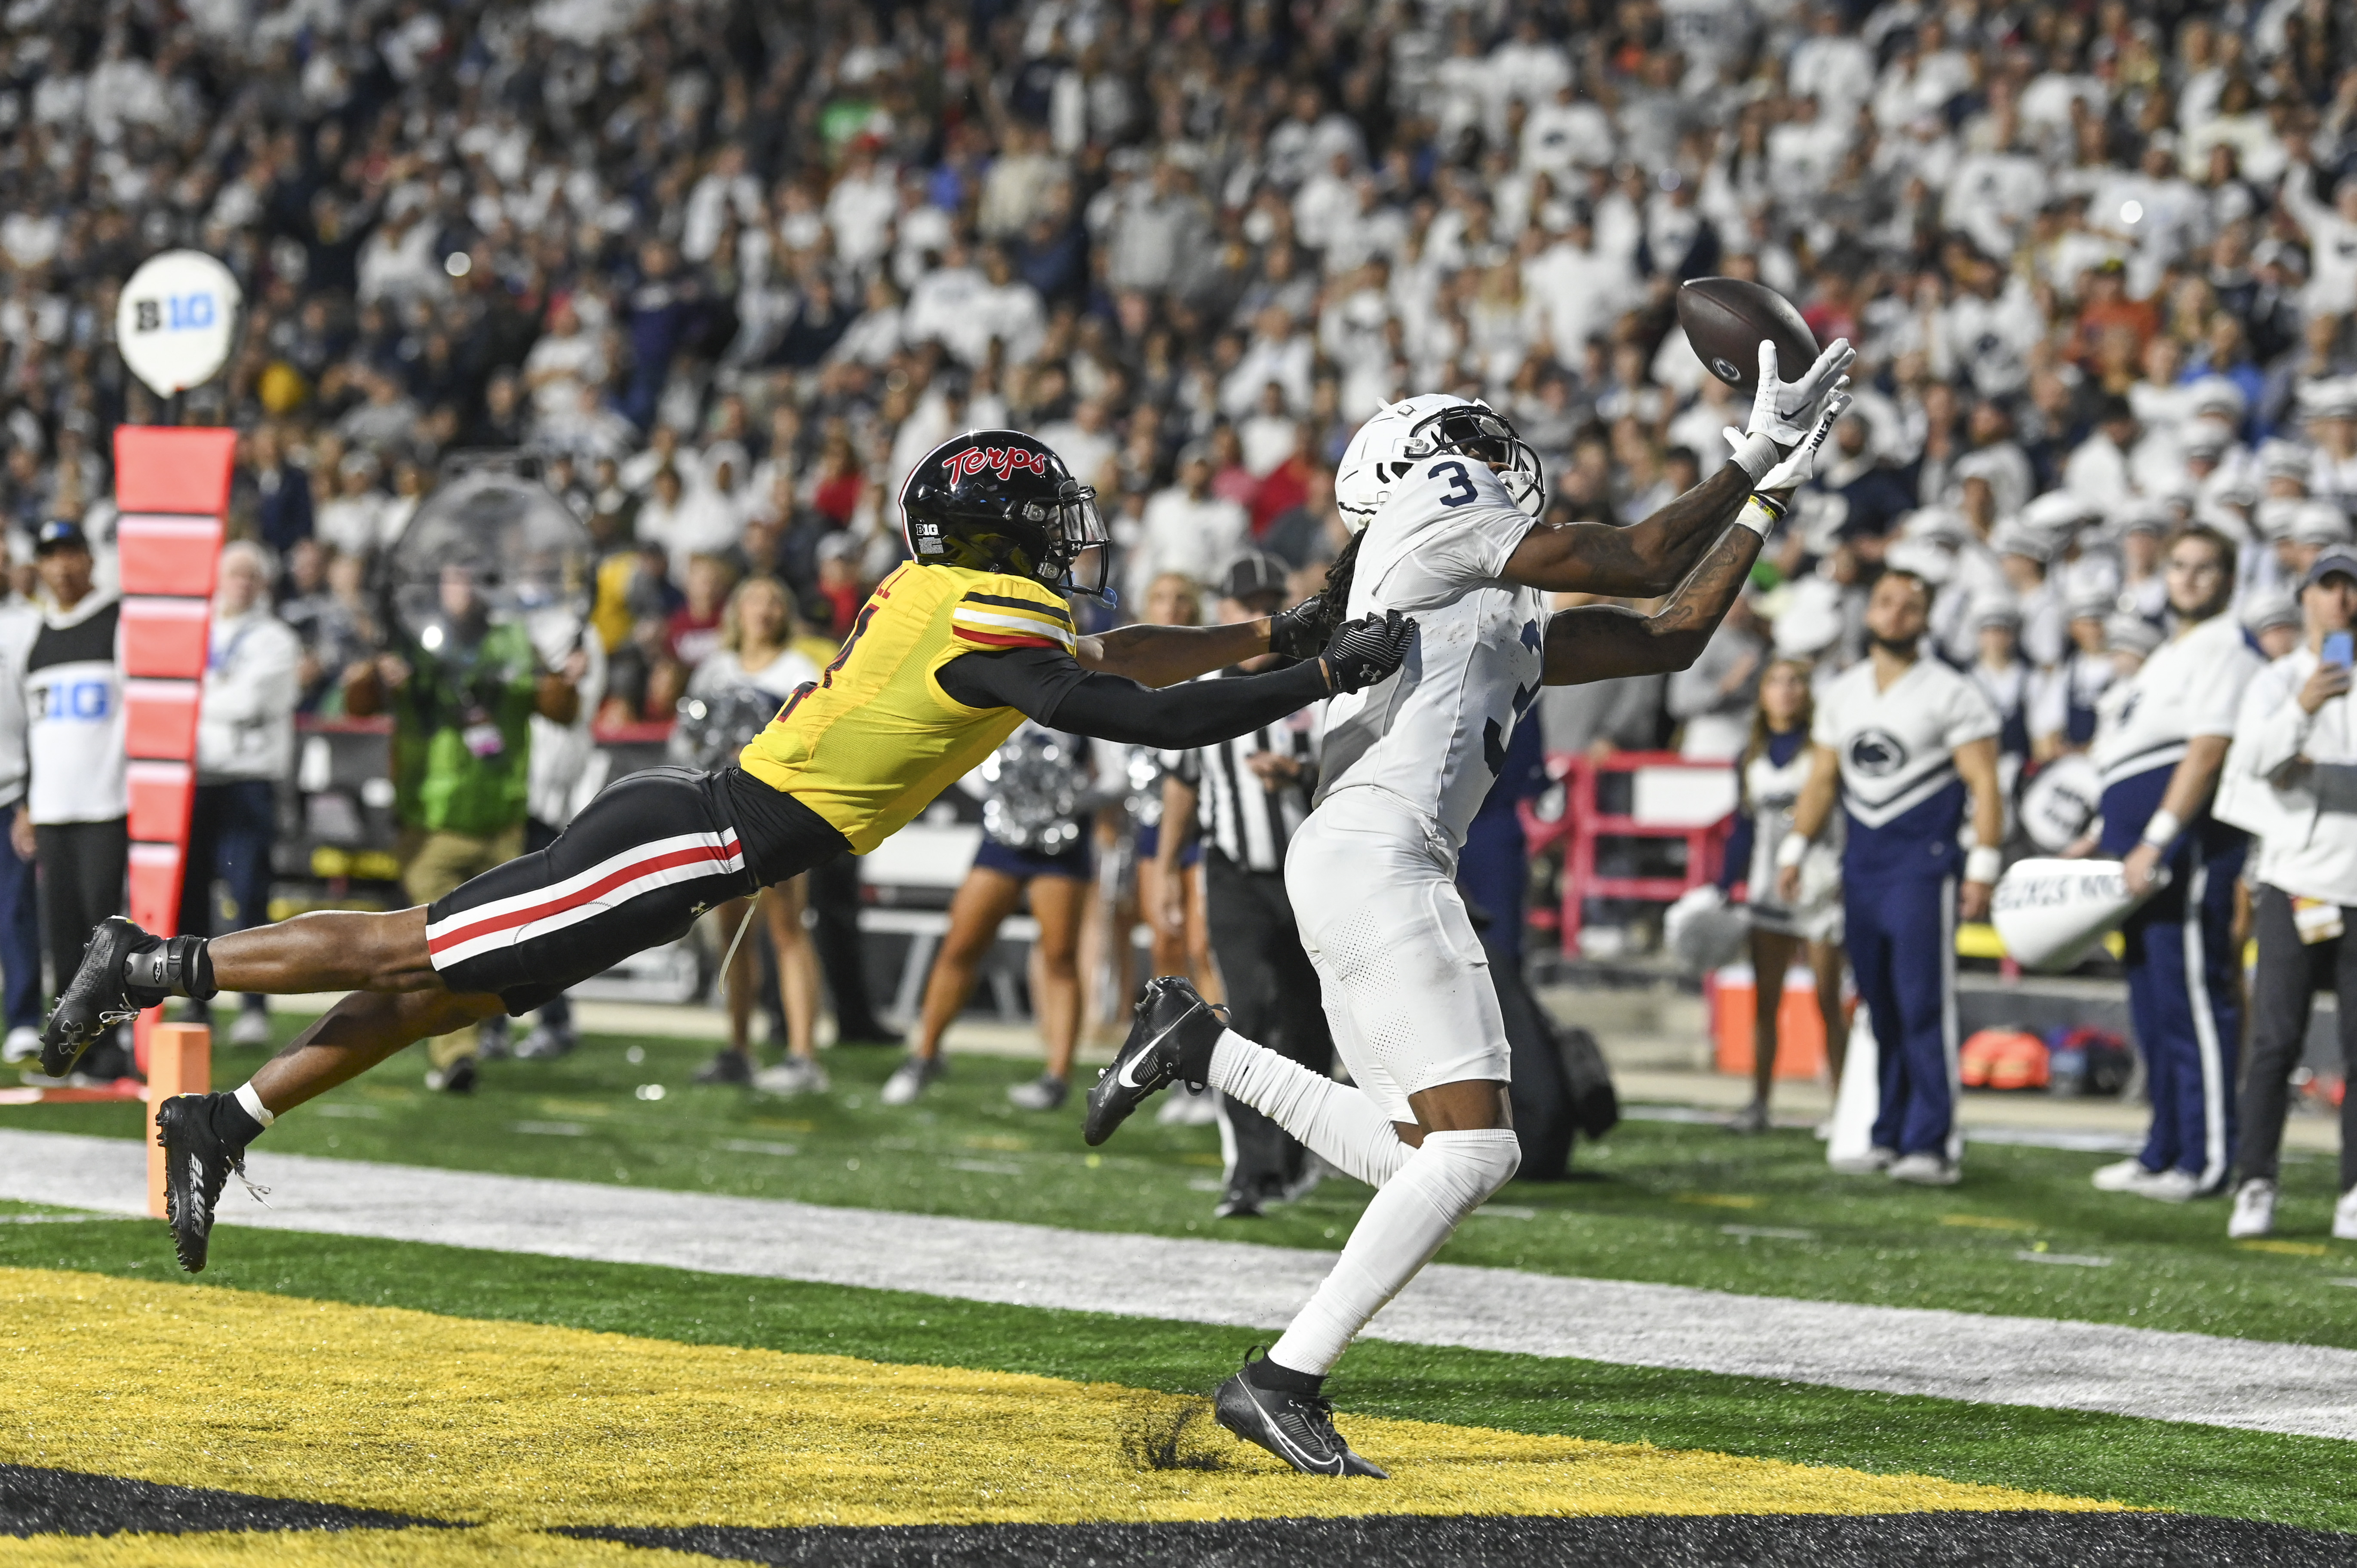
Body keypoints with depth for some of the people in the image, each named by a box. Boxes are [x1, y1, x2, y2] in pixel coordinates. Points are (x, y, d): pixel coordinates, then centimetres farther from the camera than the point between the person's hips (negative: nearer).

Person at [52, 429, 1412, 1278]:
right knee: (425, 955, -5)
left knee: (451, 989, 12)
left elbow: (1108, 652, 28)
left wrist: (1272, 633, 25)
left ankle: (221, 1123, 14)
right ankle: (156, 966, -1)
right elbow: (1147, 717, -20)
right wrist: (1331, 674, -14)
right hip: (695, 849, -9)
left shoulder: (942, 592, 14)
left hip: (691, 828, 9)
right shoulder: (990, 631, -14)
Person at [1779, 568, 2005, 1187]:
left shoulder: (1952, 695, -3)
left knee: (1923, 1007, -10)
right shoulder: (1840, 694, 14)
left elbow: (1984, 786, -6)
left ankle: (1931, 1143, -11)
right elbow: (1823, 779, 20)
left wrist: (1983, 867, -13)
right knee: (1879, 1011, 7)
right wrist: (1796, 850, 12)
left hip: (1923, 864, -6)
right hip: (1861, 867, 6)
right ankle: (1888, 1136, 12)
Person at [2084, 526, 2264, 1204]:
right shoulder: (2170, 654, 24)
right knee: (2152, 1002, 11)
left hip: (2190, 835, -10)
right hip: (2142, 839, 10)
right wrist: (2104, 838, 24)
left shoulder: (2223, 647, -7)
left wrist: (2155, 843, -24)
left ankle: (2206, 1161, -12)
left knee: (2192, 997, -11)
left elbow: (2208, 751, -18)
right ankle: (2165, 1152, 16)